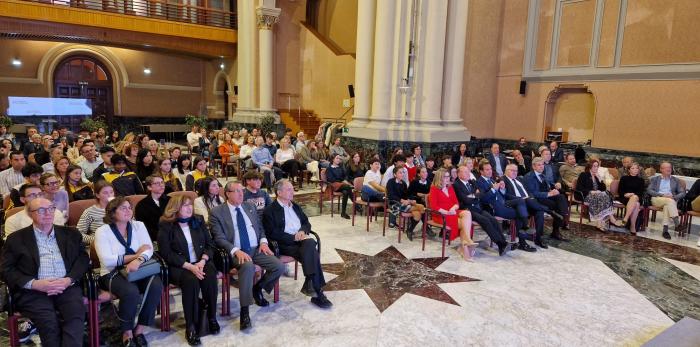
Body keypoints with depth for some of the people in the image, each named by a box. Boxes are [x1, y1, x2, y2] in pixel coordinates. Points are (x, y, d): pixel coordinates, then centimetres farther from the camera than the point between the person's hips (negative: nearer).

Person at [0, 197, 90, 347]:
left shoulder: (70, 234, 17)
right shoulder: (16, 238, 10)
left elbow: (83, 259, 11)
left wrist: (69, 280, -9)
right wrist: (34, 284, -12)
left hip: (67, 287, 2)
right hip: (33, 291, -1)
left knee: (76, 315, -27)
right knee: (49, 322, -28)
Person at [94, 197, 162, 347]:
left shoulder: (139, 225, 7)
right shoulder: (102, 231, -3)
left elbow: (149, 249, -6)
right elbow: (107, 260, -15)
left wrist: (138, 261, -27)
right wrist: (136, 255, -13)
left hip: (139, 270, 3)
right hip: (112, 273, -3)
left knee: (156, 285, -26)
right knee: (131, 291, -33)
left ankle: (139, 329, -8)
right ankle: (127, 332, -7)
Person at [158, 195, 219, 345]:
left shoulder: (198, 220, 10)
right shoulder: (166, 226, -2)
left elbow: (209, 244, 8)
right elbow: (166, 254, -9)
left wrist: (202, 261, -12)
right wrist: (190, 266, -19)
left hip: (201, 262, 3)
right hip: (178, 266, -3)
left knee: (210, 278, -29)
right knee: (191, 281, -34)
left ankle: (211, 317, -10)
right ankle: (190, 326, -23)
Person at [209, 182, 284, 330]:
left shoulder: (250, 207, 15)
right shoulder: (217, 212, -1)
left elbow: (260, 228, 20)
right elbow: (219, 238, -8)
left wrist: (263, 241, -1)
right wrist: (236, 251, -23)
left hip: (256, 249, 5)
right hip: (236, 252, -5)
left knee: (279, 267, -16)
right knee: (248, 266, -38)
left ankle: (258, 288, 13)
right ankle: (244, 311, -27)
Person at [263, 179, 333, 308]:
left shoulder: (295, 206, 23)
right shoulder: (270, 211, 1)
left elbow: (307, 223, 21)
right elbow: (273, 233, -9)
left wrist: (303, 231, -3)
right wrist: (294, 237, -16)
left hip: (301, 239, 5)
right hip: (285, 244, -5)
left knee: (310, 243, -31)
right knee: (312, 254, -29)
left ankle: (310, 283, -28)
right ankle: (317, 292, -26)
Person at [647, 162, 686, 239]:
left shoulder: (676, 180, 22)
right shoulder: (654, 179, 17)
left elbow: (682, 193, 13)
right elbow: (649, 190, 2)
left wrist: (674, 197, -9)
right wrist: (662, 195, -13)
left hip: (671, 200, 1)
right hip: (657, 199, -1)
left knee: (667, 205, -36)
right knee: (669, 201, -36)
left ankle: (665, 229, -42)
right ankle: (676, 223, -44)